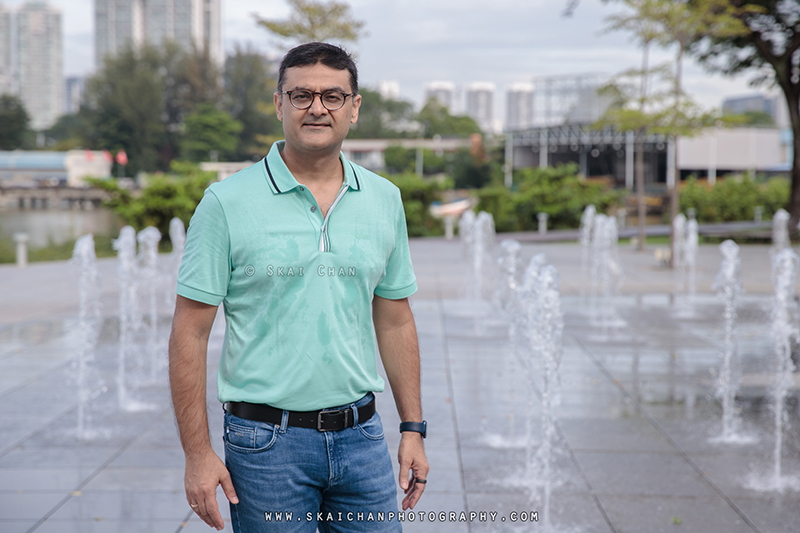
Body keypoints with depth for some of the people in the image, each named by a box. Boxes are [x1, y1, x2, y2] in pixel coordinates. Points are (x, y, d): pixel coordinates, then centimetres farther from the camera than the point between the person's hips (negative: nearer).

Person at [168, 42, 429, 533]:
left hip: (361, 434, 4)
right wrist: (198, 454, -10)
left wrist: (413, 428, 10)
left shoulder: (385, 199, 6)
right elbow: (190, 333, -7)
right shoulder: (227, 203, -7)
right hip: (268, 439, -3)